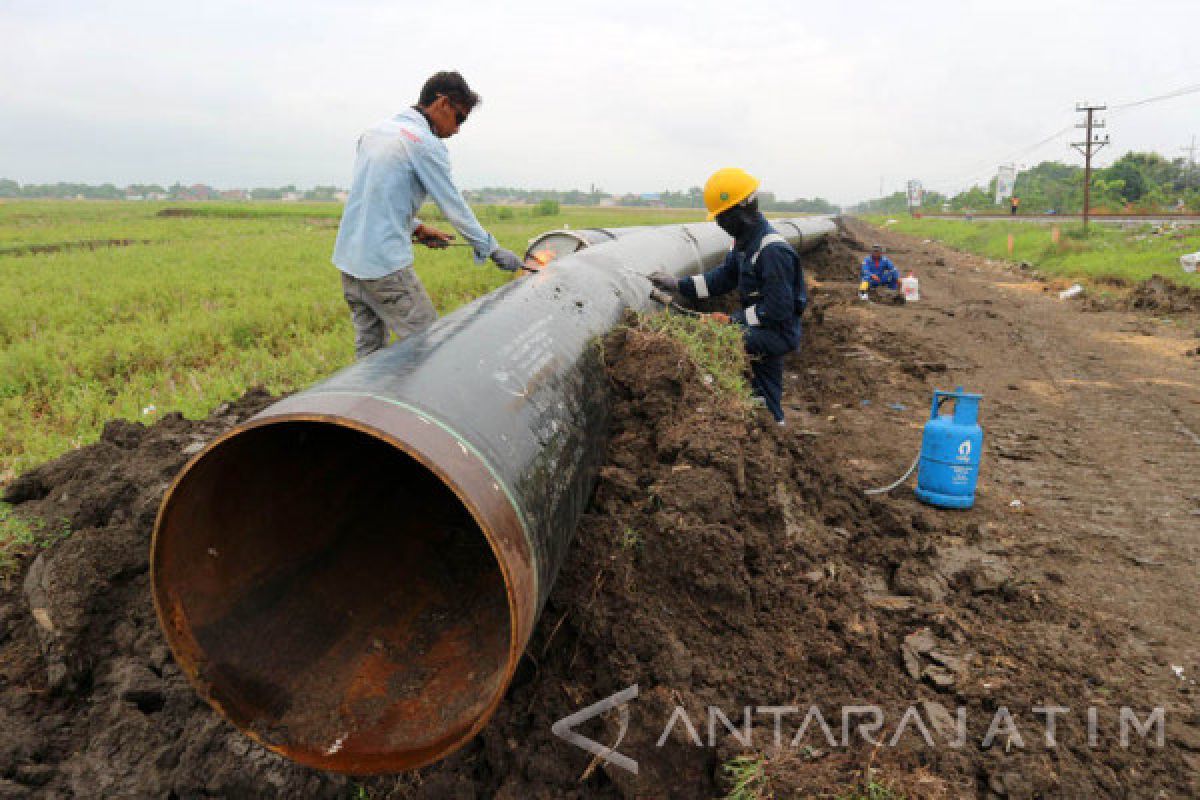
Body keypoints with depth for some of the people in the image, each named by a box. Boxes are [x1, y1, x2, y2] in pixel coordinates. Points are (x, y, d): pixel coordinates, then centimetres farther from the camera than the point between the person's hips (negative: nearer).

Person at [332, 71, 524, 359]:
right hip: (385, 265, -9)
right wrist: (493, 250, 2)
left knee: (368, 348, 15)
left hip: (348, 259, 9)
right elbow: (454, 206, -7)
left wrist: (415, 227, 18)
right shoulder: (426, 143, -10)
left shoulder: (373, 132, 14)